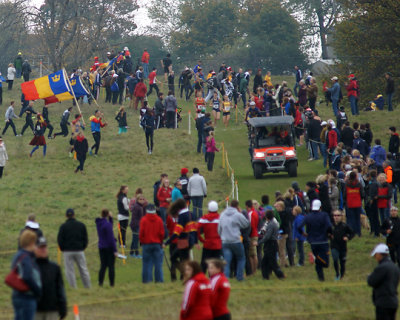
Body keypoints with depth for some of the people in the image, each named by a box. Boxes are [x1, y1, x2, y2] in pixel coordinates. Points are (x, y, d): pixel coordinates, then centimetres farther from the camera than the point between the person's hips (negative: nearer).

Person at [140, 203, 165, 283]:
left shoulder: (143, 220, -7)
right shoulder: (159, 220, -2)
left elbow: (141, 233, -6)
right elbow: (162, 233, -1)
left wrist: (142, 242, 10)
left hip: (146, 244, -1)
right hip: (157, 244, 1)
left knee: (147, 263, 3)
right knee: (158, 263, 4)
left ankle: (147, 279, 1)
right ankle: (159, 279, 2)